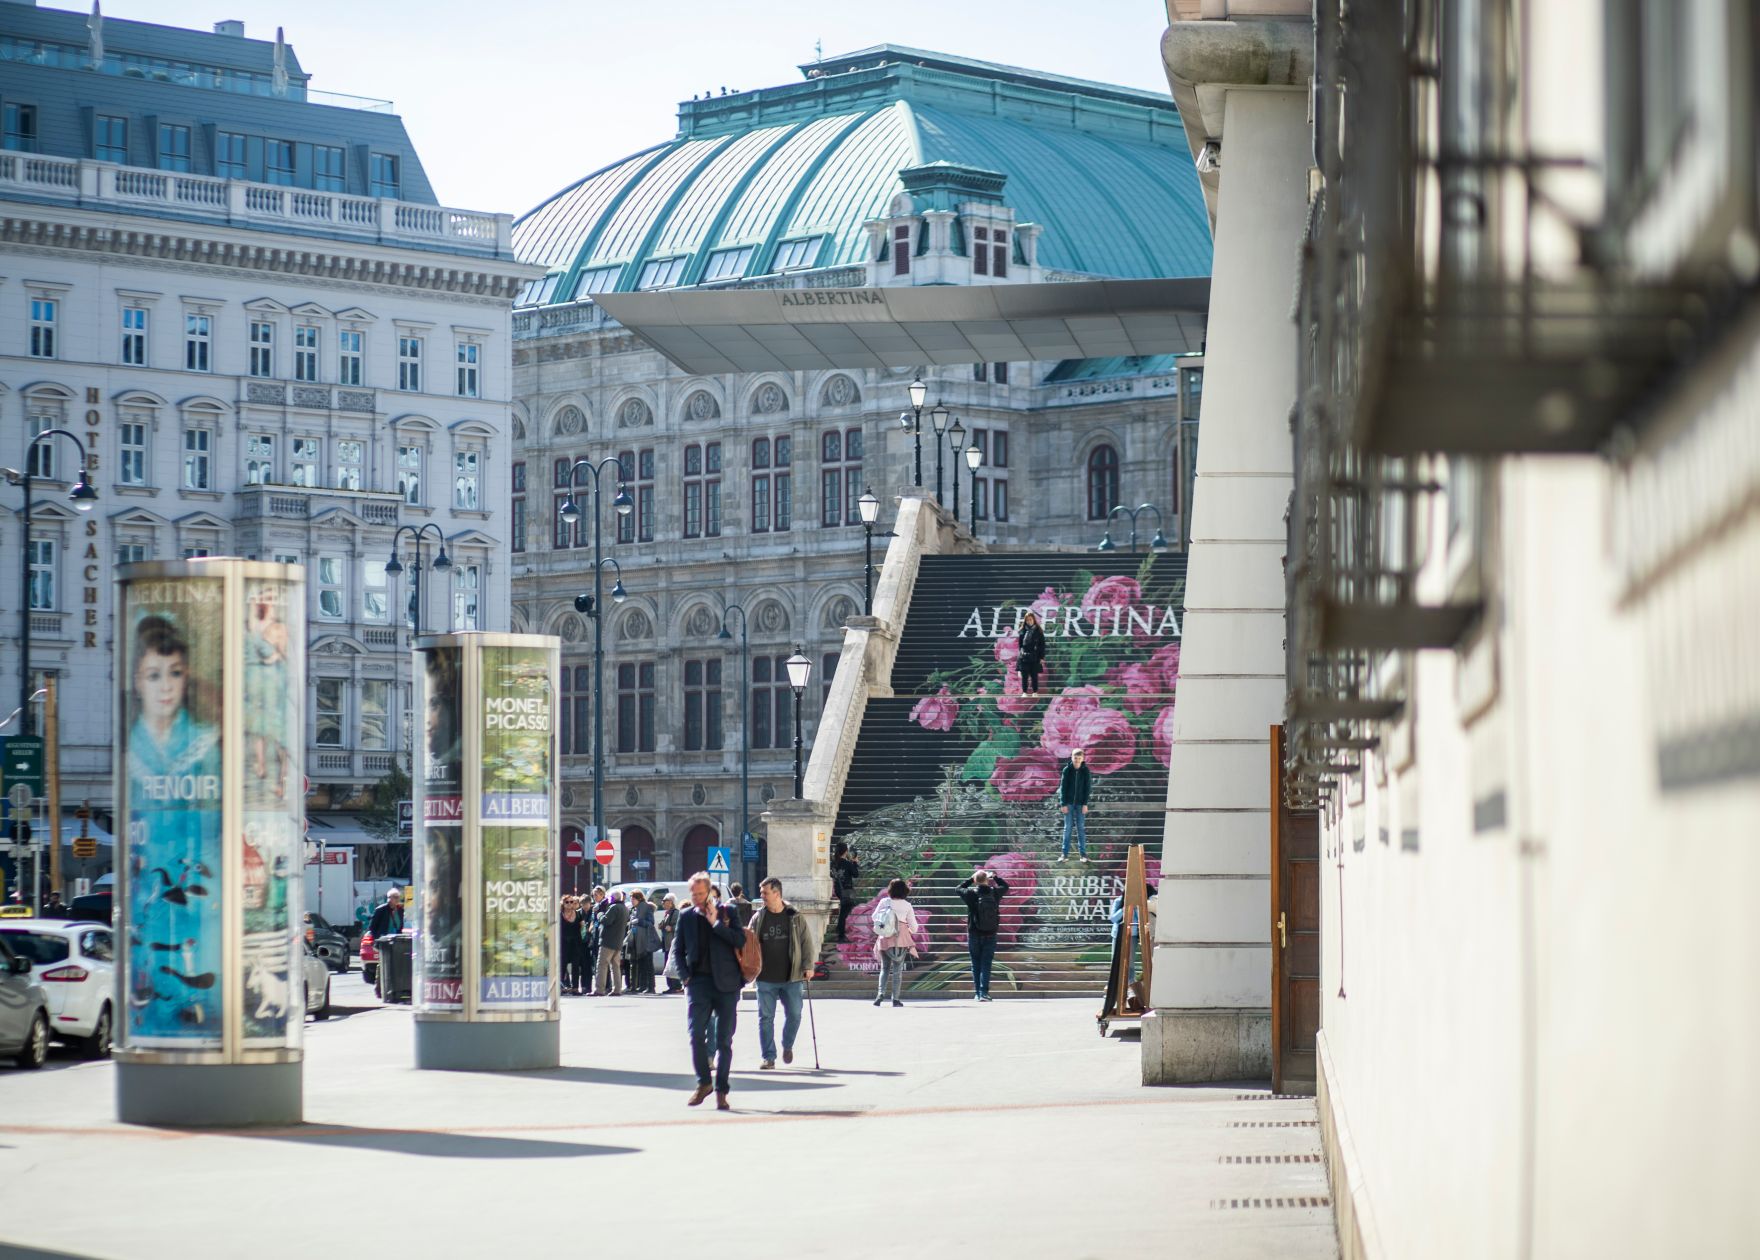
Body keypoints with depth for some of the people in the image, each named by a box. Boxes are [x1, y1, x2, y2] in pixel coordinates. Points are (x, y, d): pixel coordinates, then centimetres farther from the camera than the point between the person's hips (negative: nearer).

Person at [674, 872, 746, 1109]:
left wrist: (716, 923, -12)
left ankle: (721, 1090, 6)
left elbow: (740, 940, -8)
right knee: (696, 1034, -10)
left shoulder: (727, 912, 3)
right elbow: (679, 951, 16)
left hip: (726, 983, -1)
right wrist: (685, 976, 2)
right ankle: (703, 1083, 6)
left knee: (724, 1040, 1)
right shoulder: (686, 917, 10)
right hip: (698, 981, 1)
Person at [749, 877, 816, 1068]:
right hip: (766, 979, 1)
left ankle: (788, 1046, 30)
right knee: (766, 1017, -1)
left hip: (791, 978, -1)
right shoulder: (758, 918, 4)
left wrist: (807, 966, -4)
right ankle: (767, 1056, 6)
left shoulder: (796, 918, 1)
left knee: (794, 1015, 4)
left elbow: (807, 942, 4)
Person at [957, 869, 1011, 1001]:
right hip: (990, 935, 1)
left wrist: (971, 879, 16)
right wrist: (994, 877, 23)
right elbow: (1005, 886, 16)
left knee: (976, 965, 8)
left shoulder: (971, 893, -10)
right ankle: (984, 992, -11)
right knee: (986, 964, 0)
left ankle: (978, 993, 9)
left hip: (974, 935, -1)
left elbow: (959, 889, 11)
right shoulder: (994, 893, -5)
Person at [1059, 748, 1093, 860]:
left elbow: (1087, 788, 0)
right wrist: (1064, 804, -7)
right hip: (1069, 803, 0)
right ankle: (1065, 854, 3)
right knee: (1067, 828, 1)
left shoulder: (1086, 771, 0)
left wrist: (1085, 804, -7)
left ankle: (1084, 854, 5)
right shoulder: (1067, 770, -1)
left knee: (1081, 828, 2)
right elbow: (1063, 787, -1)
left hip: (1080, 804, 0)